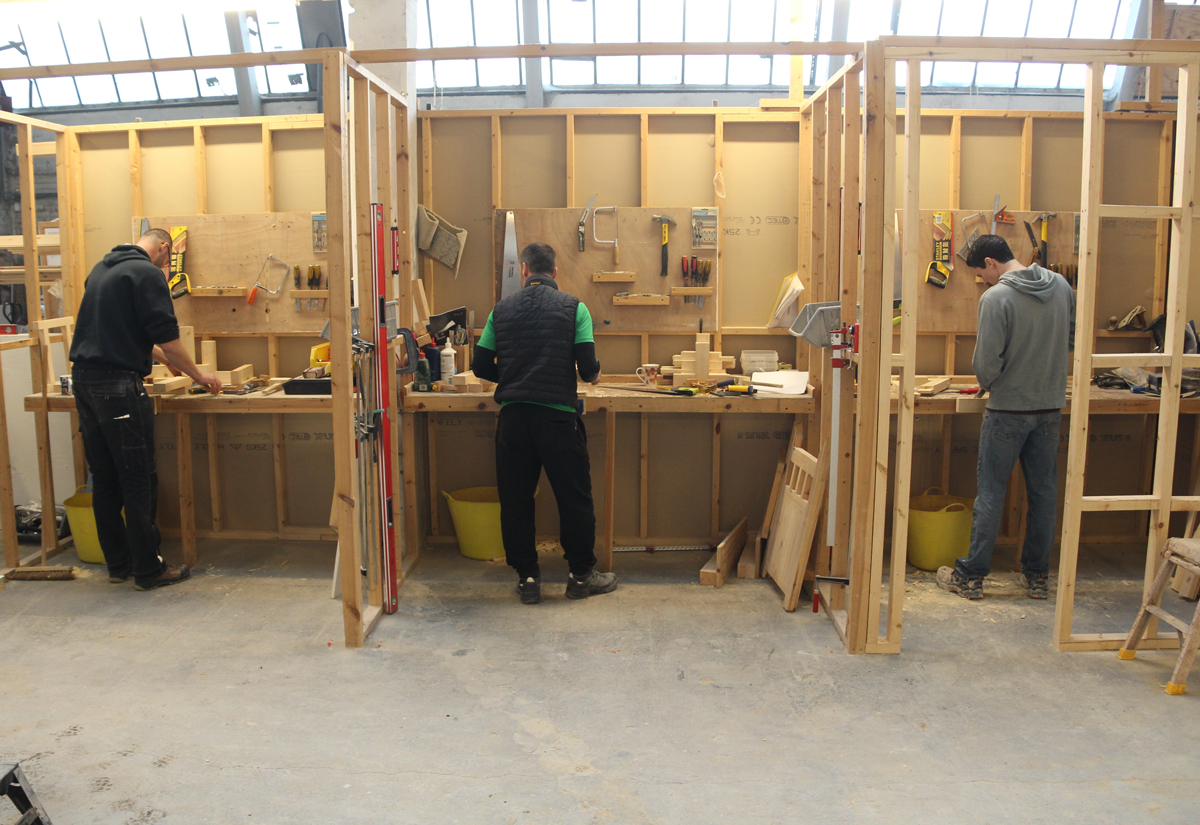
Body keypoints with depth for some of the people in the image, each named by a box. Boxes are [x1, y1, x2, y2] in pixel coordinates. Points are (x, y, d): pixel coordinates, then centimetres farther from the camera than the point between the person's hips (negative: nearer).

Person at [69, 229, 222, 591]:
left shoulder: (101, 269, 19)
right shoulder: (148, 274, -8)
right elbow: (167, 339, -13)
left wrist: (160, 355, 37)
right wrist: (198, 375, 1)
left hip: (83, 379, 9)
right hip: (118, 384, -9)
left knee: (104, 478, 12)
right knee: (138, 480, -3)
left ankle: (117, 563, 20)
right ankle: (148, 569, 3)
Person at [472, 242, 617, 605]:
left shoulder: (502, 309, 8)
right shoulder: (572, 307, 0)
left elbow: (481, 366, 7)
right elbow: (588, 368, -7)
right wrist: (593, 374, 16)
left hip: (512, 415, 2)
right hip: (558, 416, -2)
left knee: (515, 500, 11)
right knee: (574, 497, 10)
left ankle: (526, 577, 16)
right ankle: (581, 574, 19)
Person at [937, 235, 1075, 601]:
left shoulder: (995, 297, -17)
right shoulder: (1061, 286, 3)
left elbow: (987, 362, -19)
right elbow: (1073, 340, 13)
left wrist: (986, 383, 2)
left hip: (1008, 410, -6)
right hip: (1051, 406, 6)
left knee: (990, 493, 3)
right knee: (1044, 492, 13)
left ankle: (971, 575, 12)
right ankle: (1038, 575, 23)